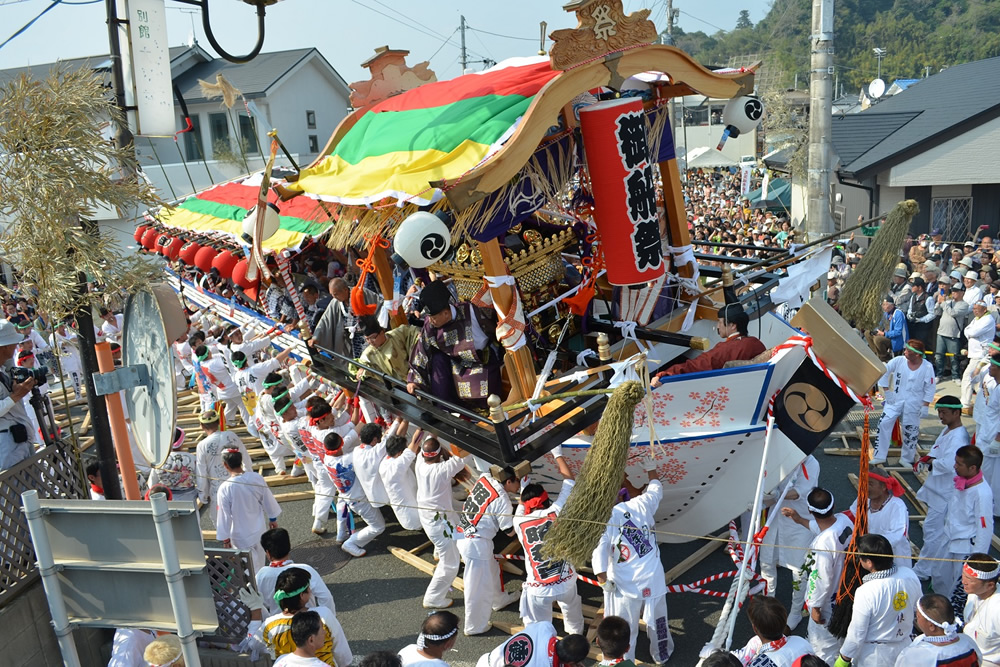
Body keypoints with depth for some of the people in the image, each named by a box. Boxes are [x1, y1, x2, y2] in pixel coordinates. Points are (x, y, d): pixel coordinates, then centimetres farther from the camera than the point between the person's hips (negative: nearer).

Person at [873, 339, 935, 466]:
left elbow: (929, 389, -6)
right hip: (894, 400, 1)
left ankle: (907, 459, 28)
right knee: (884, 424, -6)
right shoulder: (899, 361, -10)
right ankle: (879, 457, 3)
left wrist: (925, 406, -8)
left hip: (913, 405, -1)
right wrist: (886, 391, -5)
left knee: (910, 431, 8)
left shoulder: (927, 367, -11)